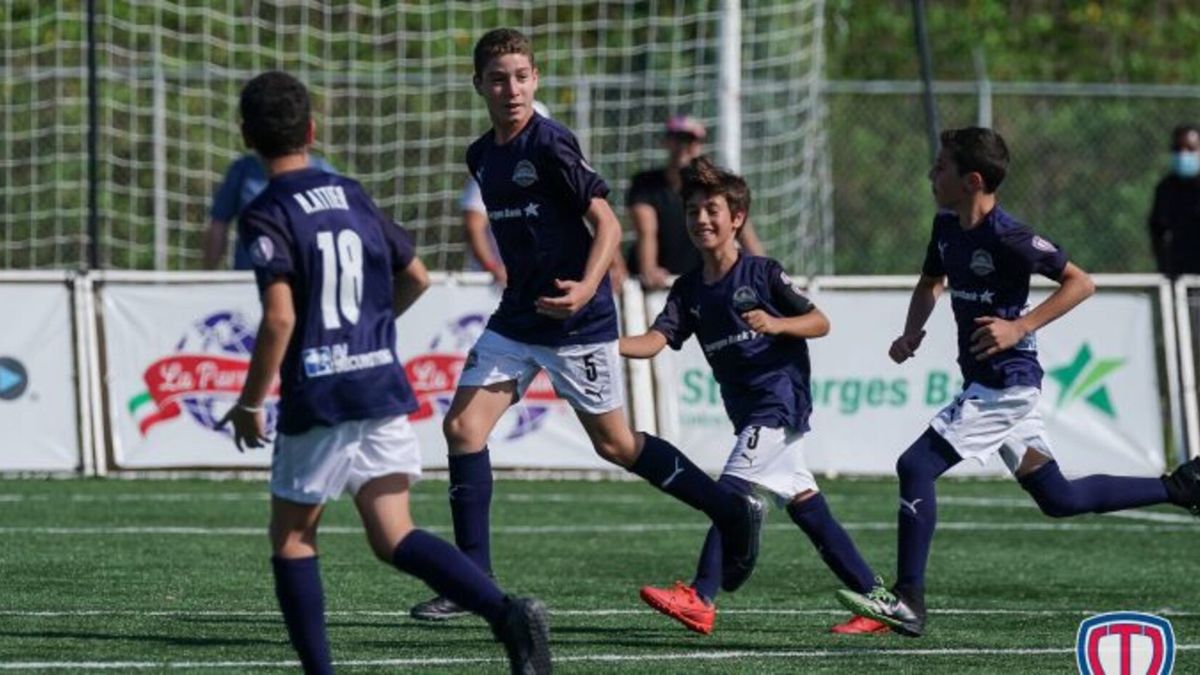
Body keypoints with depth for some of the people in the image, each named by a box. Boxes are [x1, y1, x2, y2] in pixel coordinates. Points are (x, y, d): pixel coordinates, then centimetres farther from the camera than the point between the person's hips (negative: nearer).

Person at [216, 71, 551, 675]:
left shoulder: (266, 216, -9)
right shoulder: (354, 197, 12)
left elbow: (279, 318, -19)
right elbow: (416, 278, 21)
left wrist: (249, 404, -8)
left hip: (317, 399, -6)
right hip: (384, 389, 6)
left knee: (291, 537, 13)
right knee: (394, 538, 1)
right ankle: (506, 613, -22)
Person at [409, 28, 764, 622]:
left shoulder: (551, 144, -14)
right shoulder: (481, 157, 9)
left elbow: (607, 223, -18)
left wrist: (586, 288, -32)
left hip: (577, 324, -7)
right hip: (516, 319, 7)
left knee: (613, 444, 3)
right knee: (462, 427, -6)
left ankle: (733, 512, 22)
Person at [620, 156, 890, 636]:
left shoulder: (763, 273, -5)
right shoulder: (689, 290, 10)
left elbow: (820, 322, -2)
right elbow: (655, 341, -4)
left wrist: (775, 324, -20)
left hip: (780, 395, -7)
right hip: (748, 410, 7)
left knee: (733, 489, -19)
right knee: (805, 505, 8)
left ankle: (701, 600, -26)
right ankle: (876, 601, 13)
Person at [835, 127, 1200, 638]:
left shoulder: (1007, 237, -19)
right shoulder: (947, 227, 7)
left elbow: (1080, 283, -16)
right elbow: (930, 281, 25)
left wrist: (1021, 327, -23)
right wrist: (912, 332, 6)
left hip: (1006, 382, -10)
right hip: (984, 382, 10)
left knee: (915, 467, -15)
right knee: (1057, 498, 16)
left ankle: (907, 600, -13)